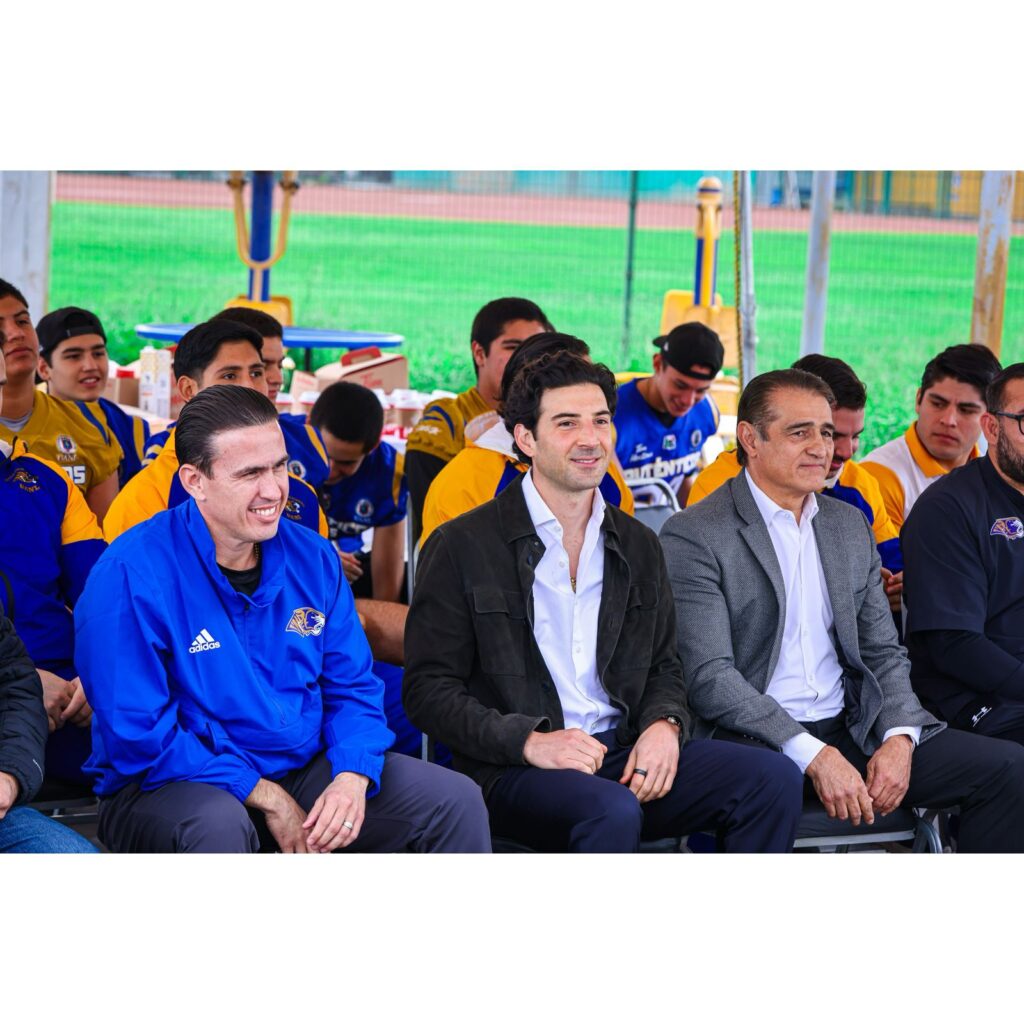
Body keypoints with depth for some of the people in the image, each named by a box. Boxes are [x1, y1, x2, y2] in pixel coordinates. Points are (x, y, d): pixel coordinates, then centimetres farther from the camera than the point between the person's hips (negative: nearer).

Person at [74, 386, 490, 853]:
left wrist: (353, 778, -13)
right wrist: (266, 797, -19)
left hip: (302, 771, 6)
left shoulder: (312, 558, 3)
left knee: (456, 801, -5)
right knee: (219, 825, -40)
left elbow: (352, 687, 9)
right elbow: (140, 736, -19)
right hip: (167, 789, -6)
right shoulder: (130, 576, -17)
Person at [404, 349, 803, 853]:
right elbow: (430, 691, -3)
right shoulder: (461, 547, -1)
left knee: (774, 777, -16)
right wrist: (529, 740, -18)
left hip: (627, 755, 6)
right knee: (613, 810, -37)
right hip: (513, 772, -5)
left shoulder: (638, 546, 16)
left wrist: (664, 725, -3)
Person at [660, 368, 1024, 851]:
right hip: (754, 739, -6)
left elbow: (883, 652, 17)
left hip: (851, 730, 6)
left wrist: (900, 737, -5)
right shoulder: (693, 536, -5)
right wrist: (813, 756, -23)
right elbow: (708, 676, -14)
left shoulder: (850, 526, 17)